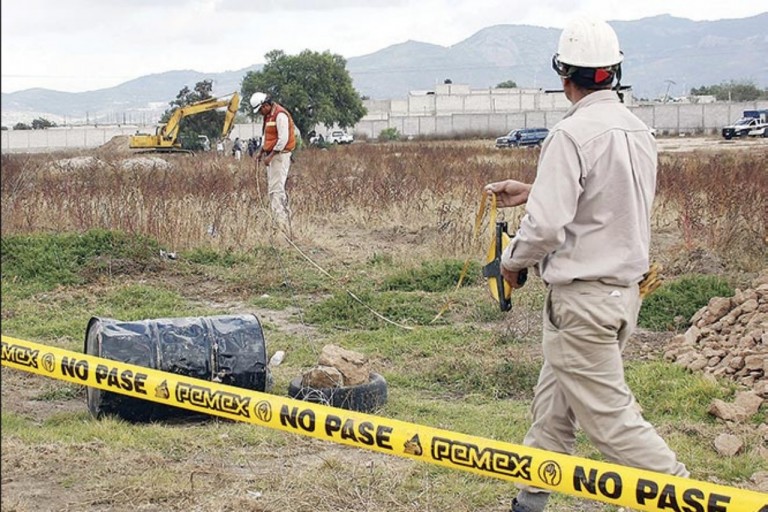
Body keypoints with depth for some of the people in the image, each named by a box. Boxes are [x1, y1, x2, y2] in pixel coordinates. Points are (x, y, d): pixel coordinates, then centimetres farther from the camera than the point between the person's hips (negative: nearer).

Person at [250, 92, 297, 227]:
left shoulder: (280, 115, -15)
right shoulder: (268, 115, 15)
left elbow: (283, 139, -21)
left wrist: (270, 156, -19)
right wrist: (261, 152, 12)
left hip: (280, 155, -10)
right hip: (271, 155, 10)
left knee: (276, 189, -13)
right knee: (274, 187, 12)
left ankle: (281, 221, -15)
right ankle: (285, 217, 17)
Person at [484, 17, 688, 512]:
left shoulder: (572, 134, -19)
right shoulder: (640, 132, 7)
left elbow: (546, 225, -24)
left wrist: (513, 261, -3)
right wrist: (532, 190, 24)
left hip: (582, 298, -9)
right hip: (627, 288, 9)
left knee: (609, 416, -3)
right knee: (553, 403, 20)